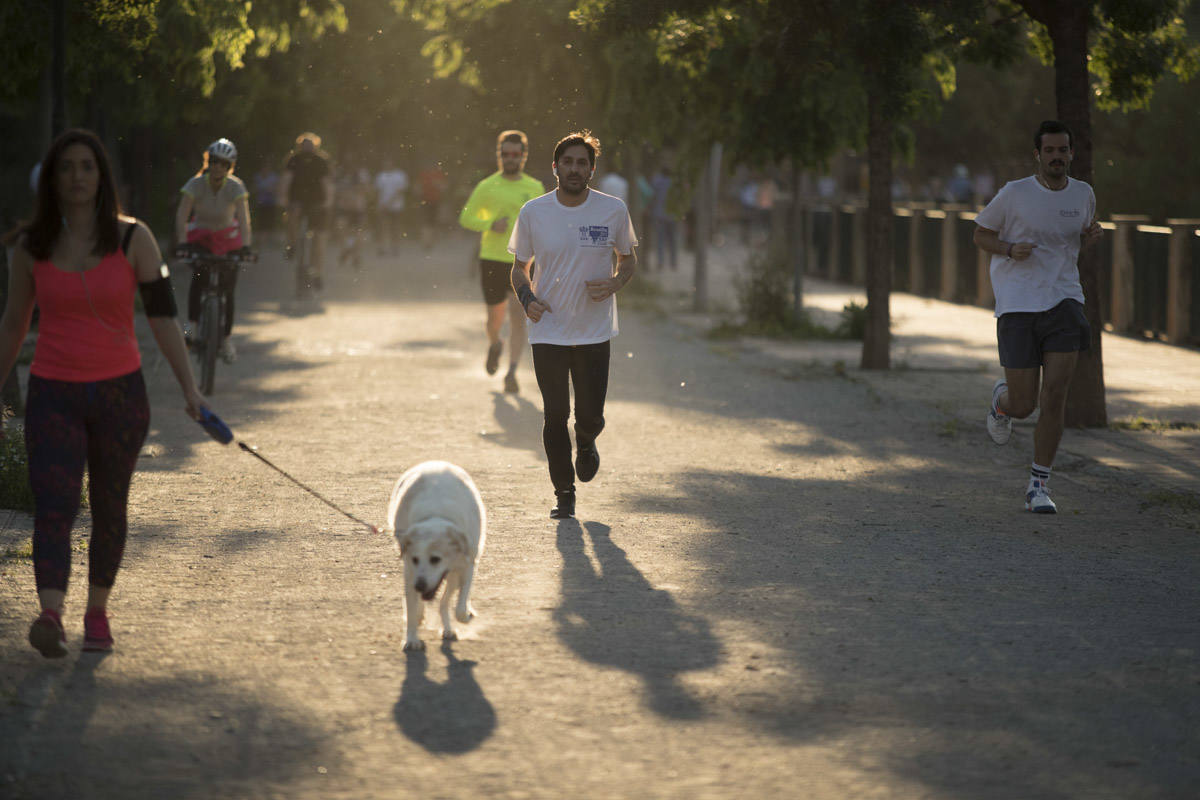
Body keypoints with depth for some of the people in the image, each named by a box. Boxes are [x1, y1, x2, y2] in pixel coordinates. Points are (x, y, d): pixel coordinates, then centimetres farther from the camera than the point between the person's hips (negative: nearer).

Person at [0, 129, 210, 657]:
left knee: (109, 508, 10)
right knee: (53, 506, -16)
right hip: (53, 394, 0)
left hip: (119, 392, 0)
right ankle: (50, 618, -28)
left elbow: (162, 316, -2)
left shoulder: (132, 239, -2)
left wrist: (189, 389, -9)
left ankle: (97, 612, 27)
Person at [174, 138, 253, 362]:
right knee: (199, 274, -30)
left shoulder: (236, 187, -19)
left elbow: (243, 219, -28)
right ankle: (191, 322, -20)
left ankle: (226, 338, 14)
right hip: (200, 234, -1)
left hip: (227, 236, 1)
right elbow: (182, 216, -27)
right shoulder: (196, 184, -19)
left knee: (227, 288, -3)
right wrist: (182, 243, -42)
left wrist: (245, 247, -43)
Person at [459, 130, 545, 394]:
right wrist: (491, 225, -13)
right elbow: (466, 218, 4)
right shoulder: (486, 188, -1)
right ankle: (494, 345, 43)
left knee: (518, 319, -11)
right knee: (495, 318, 8)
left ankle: (512, 373, -8)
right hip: (493, 261, -1)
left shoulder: (535, 188, 6)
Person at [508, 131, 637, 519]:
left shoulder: (614, 210, -3)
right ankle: (564, 493, 16)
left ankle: (586, 444, 37)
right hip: (548, 332, 0)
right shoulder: (532, 212, -2)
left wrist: (615, 283, -10)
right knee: (555, 416, 0)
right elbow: (519, 267, 10)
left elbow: (628, 260, 11)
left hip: (595, 332, 0)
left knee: (590, 417, 0)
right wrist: (527, 297, -10)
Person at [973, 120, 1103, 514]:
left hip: (1063, 300, 2)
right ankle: (1002, 398, 37)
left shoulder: (1083, 194, 8)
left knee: (1055, 396, -11)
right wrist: (1010, 249, -14)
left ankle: (1039, 485, 1)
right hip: (1017, 304, -2)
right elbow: (981, 234, 6)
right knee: (1023, 406, -3)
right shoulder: (1014, 194, -5)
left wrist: (1089, 236, 1)